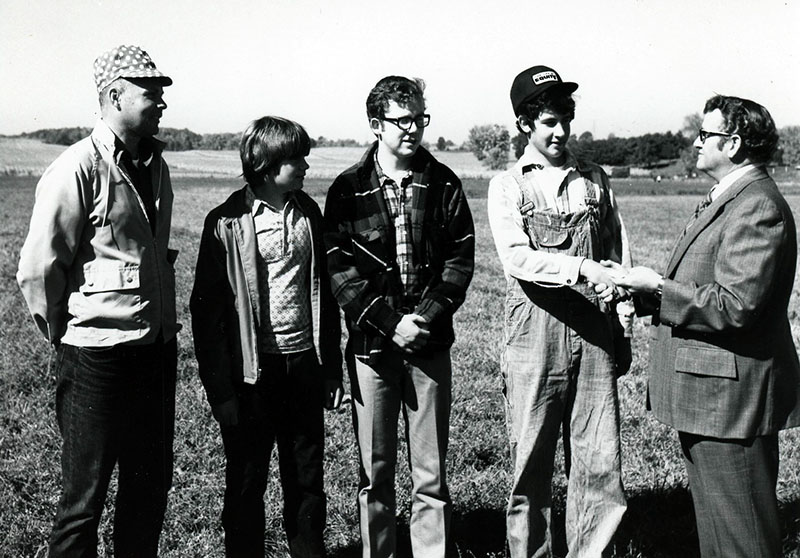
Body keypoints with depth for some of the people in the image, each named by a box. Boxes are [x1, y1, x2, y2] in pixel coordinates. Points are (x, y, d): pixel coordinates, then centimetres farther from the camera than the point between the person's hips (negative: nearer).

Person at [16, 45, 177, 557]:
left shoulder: (155, 165, 10)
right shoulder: (77, 170, -14)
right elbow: (37, 269, -14)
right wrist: (65, 336, -4)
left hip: (157, 349, 8)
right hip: (99, 356, -7)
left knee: (152, 483, 17)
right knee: (85, 495, 6)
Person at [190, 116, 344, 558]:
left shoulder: (307, 213, 7)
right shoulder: (228, 223, -8)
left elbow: (325, 292, 11)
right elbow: (206, 307, -8)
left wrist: (332, 367, 9)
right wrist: (219, 387, -11)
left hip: (304, 364, 4)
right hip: (253, 371, -4)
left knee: (307, 479, 14)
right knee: (247, 481, 10)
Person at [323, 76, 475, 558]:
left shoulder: (444, 185, 5)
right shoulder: (348, 189, 1)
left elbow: (460, 260, 2)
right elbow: (340, 269, -4)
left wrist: (428, 317, -10)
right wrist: (390, 323, -11)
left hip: (431, 343, 1)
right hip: (371, 344, -1)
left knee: (431, 472, 6)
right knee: (375, 470, 8)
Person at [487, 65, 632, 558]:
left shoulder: (595, 179, 13)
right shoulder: (508, 186, 4)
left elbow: (618, 256, 16)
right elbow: (517, 258, -11)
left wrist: (624, 330, 10)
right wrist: (580, 267, -24)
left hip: (594, 331, 3)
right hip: (535, 330, -2)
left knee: (599, 460, 3)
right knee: (532, 459, 5)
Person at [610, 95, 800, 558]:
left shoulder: (758, 207, -17)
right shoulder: (726, 200, 16)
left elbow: (736, 305, -26)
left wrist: (658, 287, -18)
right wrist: (642, 292, 8)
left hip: (730, 397, -11)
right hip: (709, 396, 11)